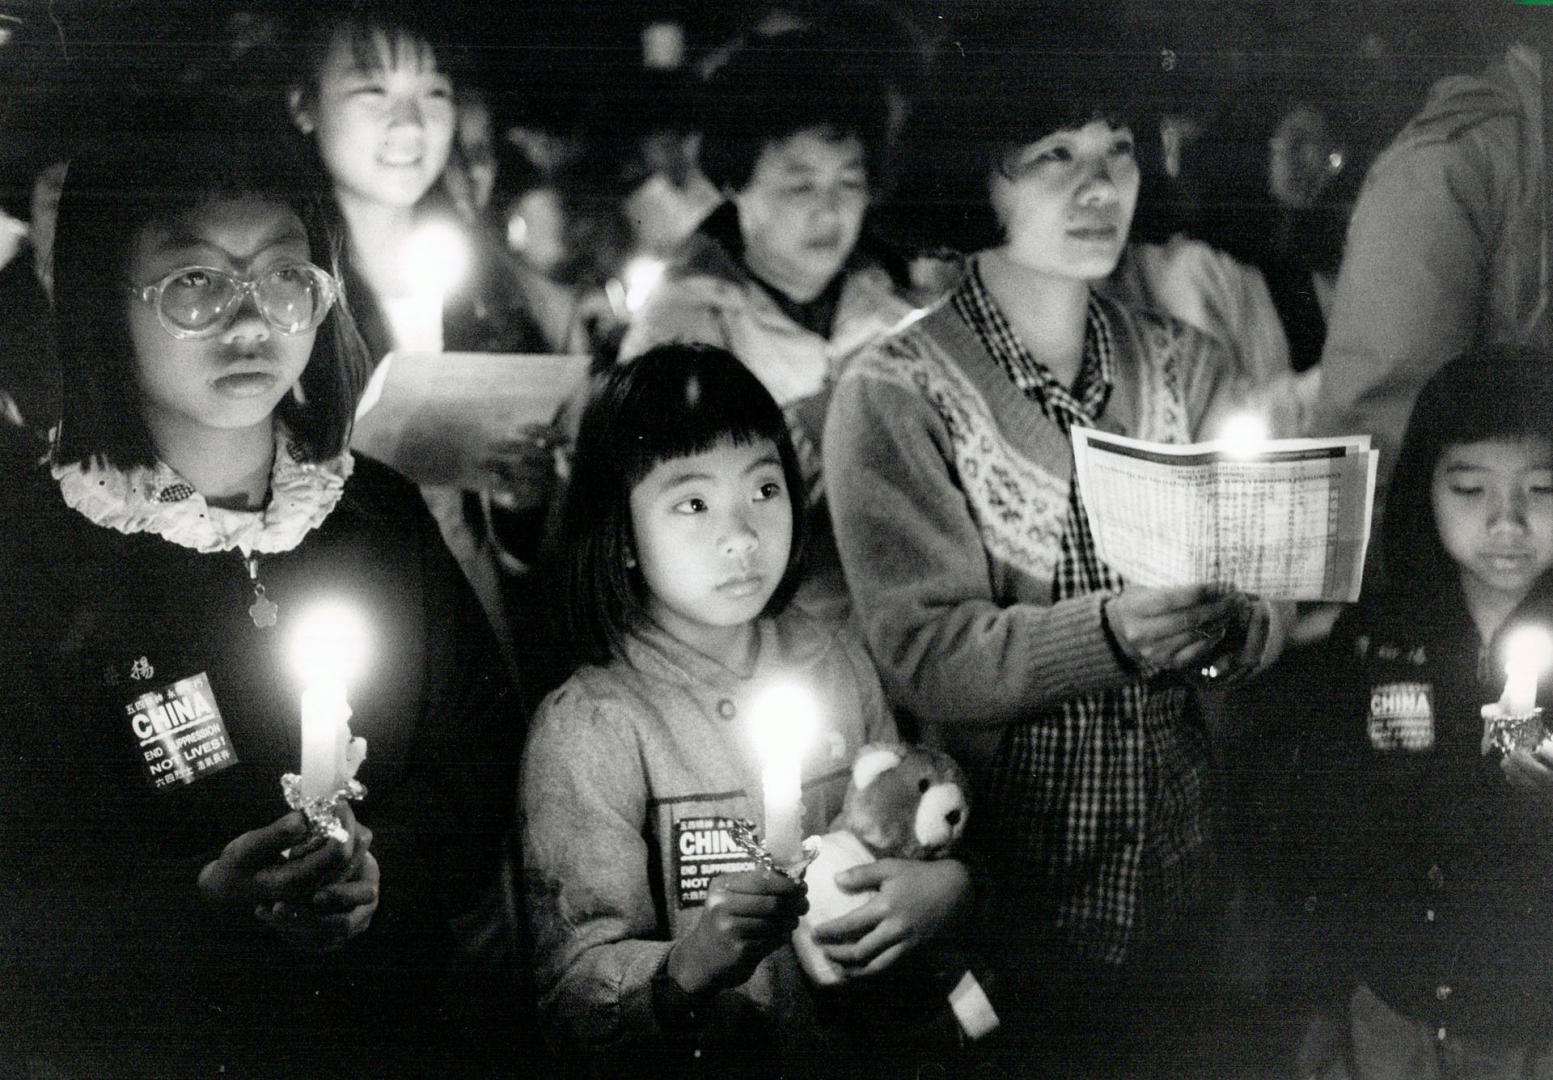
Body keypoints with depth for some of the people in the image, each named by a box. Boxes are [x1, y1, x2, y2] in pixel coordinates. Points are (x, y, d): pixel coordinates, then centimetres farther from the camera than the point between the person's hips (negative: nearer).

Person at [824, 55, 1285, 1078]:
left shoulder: (1185, 364, 3)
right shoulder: (896, 393, -10)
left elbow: (1263, 605, -3)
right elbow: (924, 654, -17)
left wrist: (1224, 621, -25)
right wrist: (1109, 634, -32)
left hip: (1178, 866, 4)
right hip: (1004, 876, -4)